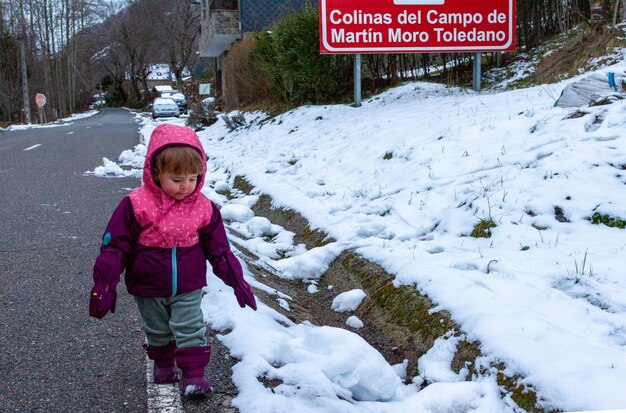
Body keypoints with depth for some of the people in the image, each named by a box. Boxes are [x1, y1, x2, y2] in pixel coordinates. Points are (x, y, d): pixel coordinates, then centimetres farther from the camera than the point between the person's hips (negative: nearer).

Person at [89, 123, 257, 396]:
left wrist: (237, 281, -1)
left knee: (190, 330, 0)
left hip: (188, 287, 0)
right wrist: (104, 286, -14)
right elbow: (115, 246, -13)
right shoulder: (136, 205, -19)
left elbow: (219, 249, 1)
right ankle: (163, 364, 40)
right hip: (149, 289, 0)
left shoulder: (203, 207, -10)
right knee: (157, 331, 18)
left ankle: (194, 374, 12)